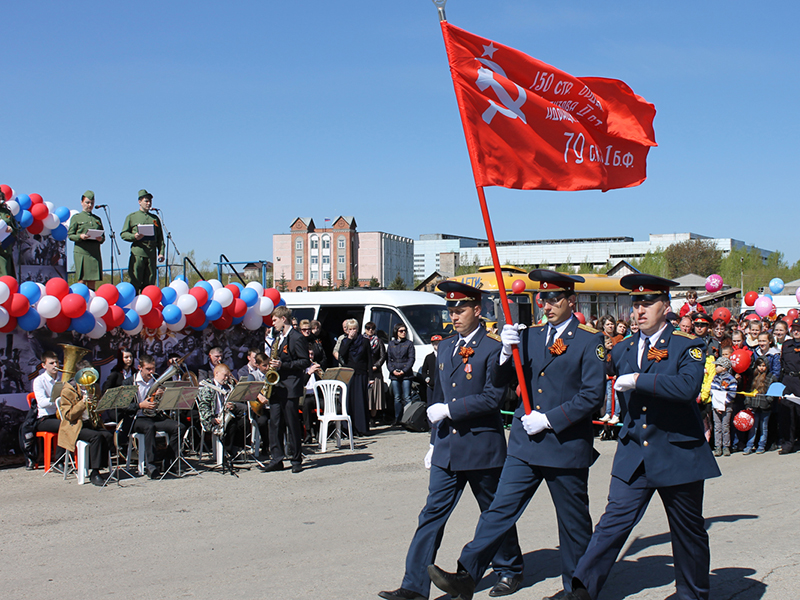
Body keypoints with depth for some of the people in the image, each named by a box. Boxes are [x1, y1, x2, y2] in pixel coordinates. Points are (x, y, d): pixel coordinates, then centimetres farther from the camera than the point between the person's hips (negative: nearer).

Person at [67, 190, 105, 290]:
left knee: (92, 281, 1)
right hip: (81, 252, -4)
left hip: (95, 252, 4)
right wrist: (80, 236, -17)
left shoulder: (97, 219, 20)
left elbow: (103, 236, 19)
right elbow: (70, 235, 3)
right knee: (82, 280, -8)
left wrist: (100, 239, -4)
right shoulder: (76, 217, 8)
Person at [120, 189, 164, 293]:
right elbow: (123, 234, 7)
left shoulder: (155, 218, 19)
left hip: (152, 254, 3)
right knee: (135, 282, -7)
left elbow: (160, 238, 17)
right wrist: (134, 237, -13)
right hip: (137, 253, -3)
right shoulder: (131, 217, 11)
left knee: (149, 283, 1)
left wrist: (161, 252, 5)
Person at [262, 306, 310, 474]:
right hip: (276, 387, 8)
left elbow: (305, 362, -13)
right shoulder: (279, 338, 18)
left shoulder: (297, 338, -9)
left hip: (290, 388, -8)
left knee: (292, 425, -2)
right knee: (275, 423, 5)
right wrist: (274, 364, 7)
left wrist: (283, 365, -20)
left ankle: (296, 460, 6)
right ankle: (276, 459, 8)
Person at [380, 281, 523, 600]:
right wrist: (434, 442, 19)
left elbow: (492, 398, -18)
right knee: (432, 513, 1)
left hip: (482, 446, -6)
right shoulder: (445, 348, 12)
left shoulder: (493, 349, -11)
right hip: (447, 448, 6)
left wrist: (449, 409, -18)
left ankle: (509, 571, 31)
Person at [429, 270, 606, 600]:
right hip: (525, 445, 4)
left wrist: (548, 419, -15)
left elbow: (593, 394, -12)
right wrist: (507, 351, -11)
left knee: (573, 523, 9)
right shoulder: (530, 336, 10)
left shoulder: (589, 341, -5)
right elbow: (499, 381, 9)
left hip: (566, 445, -4)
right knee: (500, 510, -3)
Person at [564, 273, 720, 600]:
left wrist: (637, 380, -24)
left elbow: (687, 387, -27)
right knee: (614, 521, -8)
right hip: (633, 455, 3)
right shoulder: (622, 350, 9)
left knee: (688, 531, 12)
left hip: (678, 455, -3)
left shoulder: (688, 347, -8)